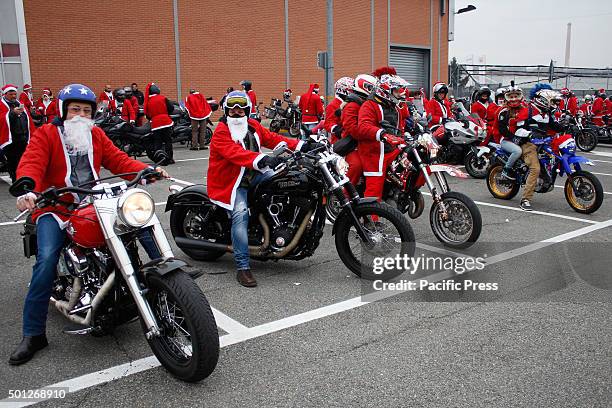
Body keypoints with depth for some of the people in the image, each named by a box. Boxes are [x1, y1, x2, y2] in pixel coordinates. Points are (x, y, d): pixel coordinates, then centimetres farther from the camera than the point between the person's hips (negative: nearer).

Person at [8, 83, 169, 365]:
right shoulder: (46, 134, 0)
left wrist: (147, 170, -14)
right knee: (46, 260, -21)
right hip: (55, 208, -4)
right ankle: (33, 334, -12)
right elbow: (31, 163, -16)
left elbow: (118, 160, 5)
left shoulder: (96, 135, 15)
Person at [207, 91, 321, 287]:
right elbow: (236, 153, -31)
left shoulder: (253, 126, 9)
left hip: (254, 174, 6)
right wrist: (262, 159, -47)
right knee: (241, 214, -27)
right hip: (231, 182, -6)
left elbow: (273, 138, 3)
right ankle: (242, 267, -24)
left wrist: (301, 145, -8)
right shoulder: (221, 133, -13)